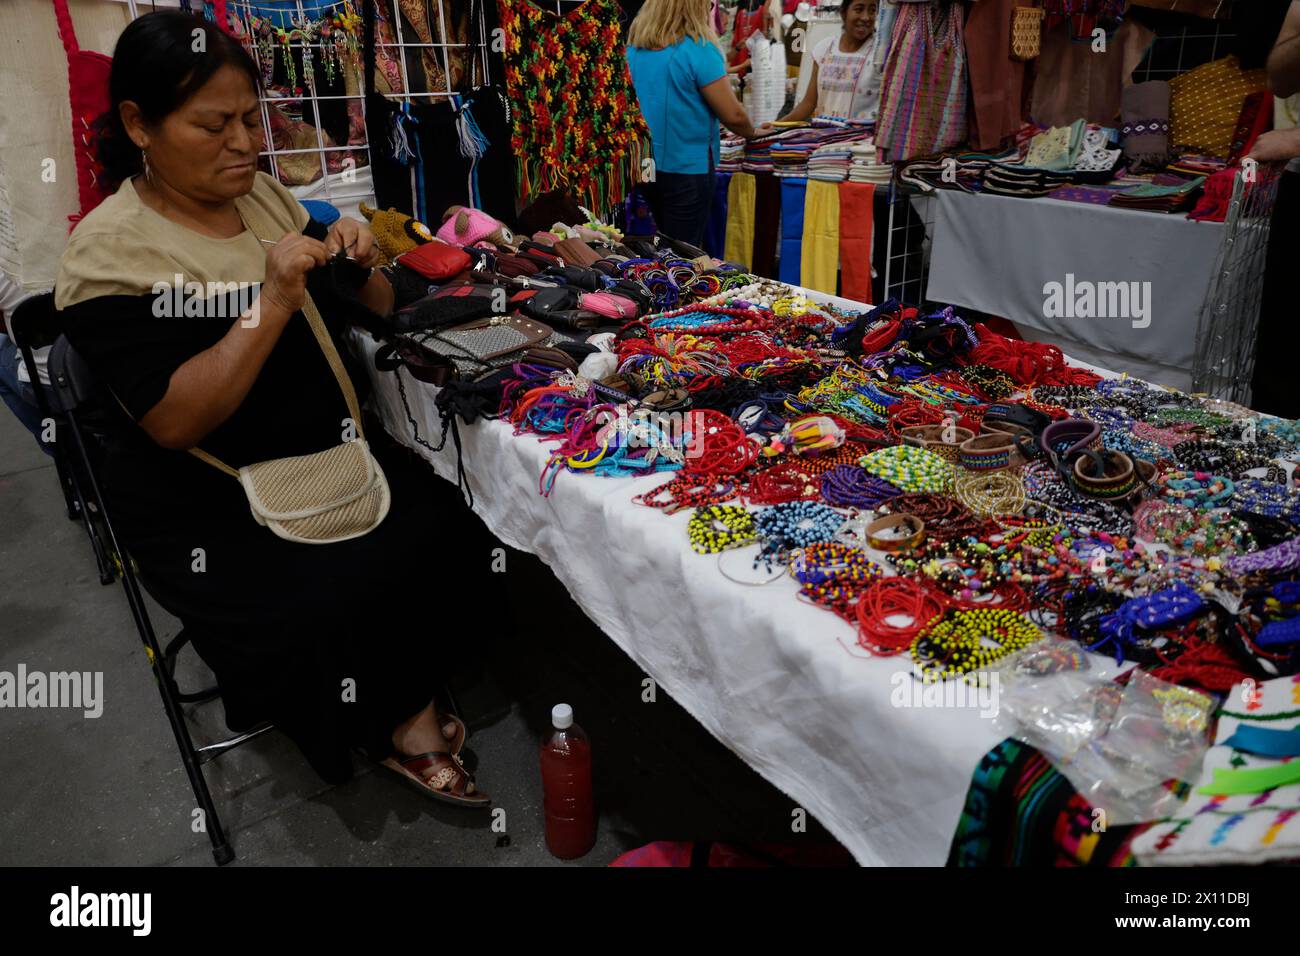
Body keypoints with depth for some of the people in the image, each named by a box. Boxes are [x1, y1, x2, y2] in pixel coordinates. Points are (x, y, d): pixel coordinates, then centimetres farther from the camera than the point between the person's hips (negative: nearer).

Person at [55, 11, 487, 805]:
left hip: (327, 458, 6)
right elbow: (174, 421, -22)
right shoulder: (111, 251, -12)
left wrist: (361, 266, -11)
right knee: (322, 610, -25)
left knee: (452, 528, -14)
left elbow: (372, 315, 12)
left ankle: (407, 711, 7)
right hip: (209, 510, -5)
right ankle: (401, 720, 6)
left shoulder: (266, 198, 6)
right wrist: (274, 304, -28)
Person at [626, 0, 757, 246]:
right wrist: (752, 132, 4)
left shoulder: (634, 47, 3)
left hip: (647, 164, 7)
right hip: (687, 168, -6)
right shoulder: (698, 49, -16)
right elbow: (733, 115, -15)